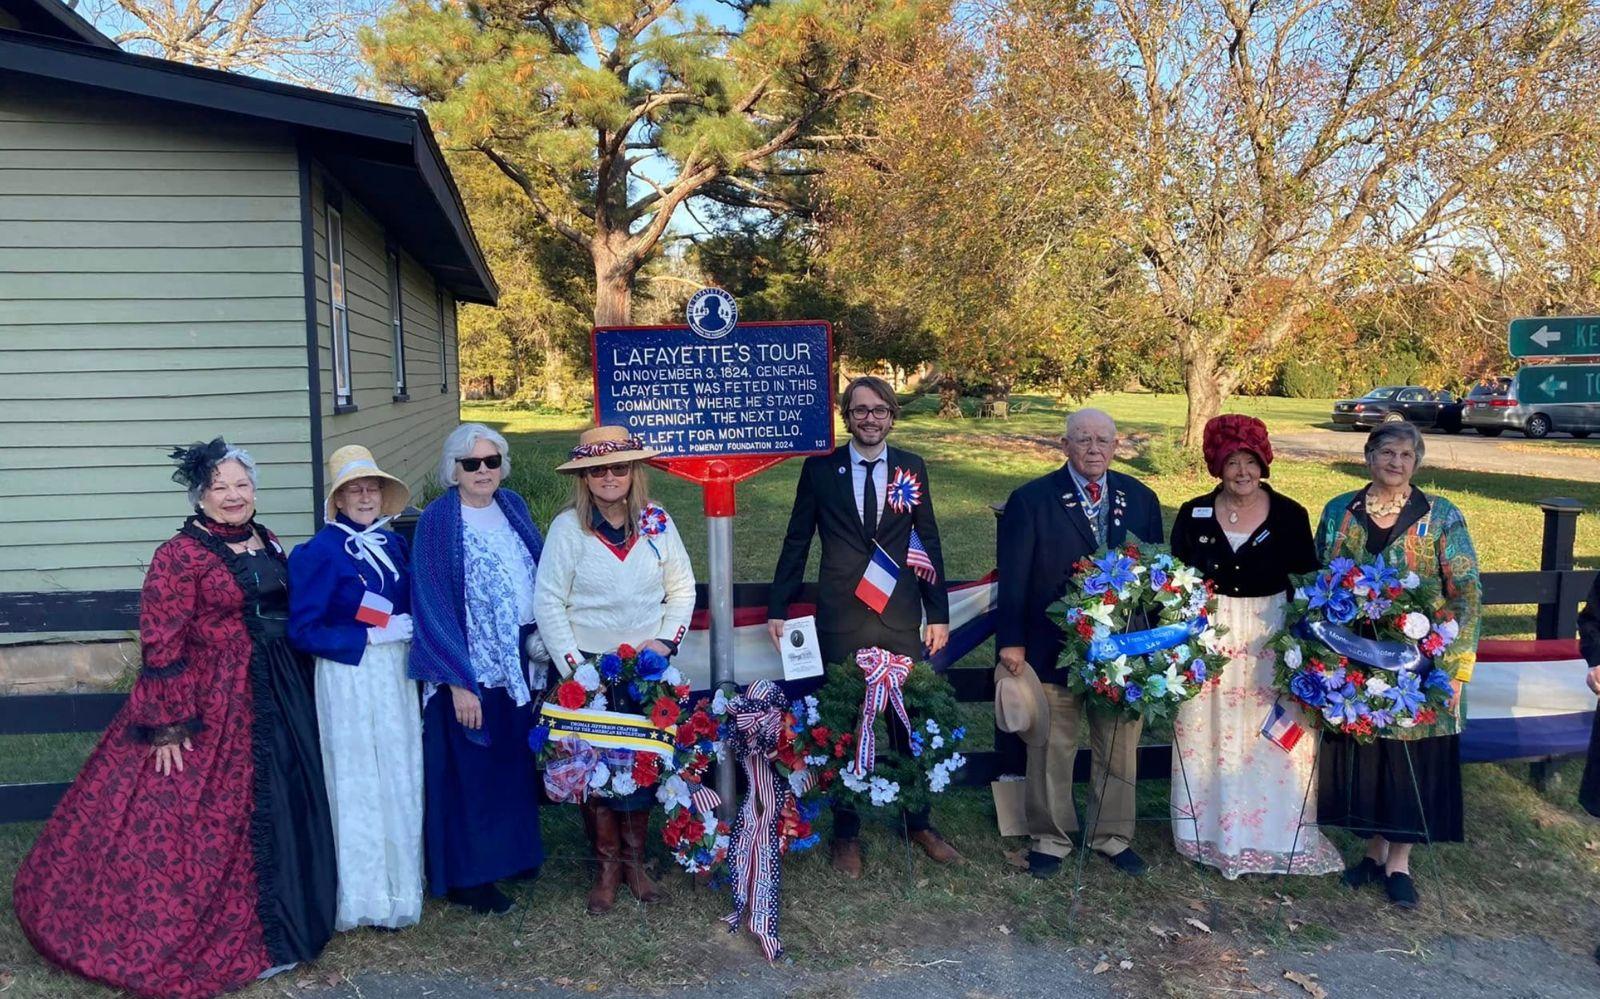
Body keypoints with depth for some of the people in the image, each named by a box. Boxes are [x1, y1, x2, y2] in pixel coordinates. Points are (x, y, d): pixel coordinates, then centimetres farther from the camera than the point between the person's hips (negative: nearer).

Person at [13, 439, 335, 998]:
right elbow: (161, 646, -16)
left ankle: (271, 925, 32)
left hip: (275, 697, 7)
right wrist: (166, 724, -18)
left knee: (275, 806, 15)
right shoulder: (181, 555, -13)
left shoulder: (266, 544, 8)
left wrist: (291, 692, 19)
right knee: (207, 820, 2)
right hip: (209, 704, -7)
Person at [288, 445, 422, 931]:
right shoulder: (321, 551, -10)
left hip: (396, 674, 6)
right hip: (349, 678, -6)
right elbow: (303, 630, -13)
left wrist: (410, 629, 1)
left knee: (400, 777, 11)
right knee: (357, 781, 2)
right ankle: (362, 895, 16)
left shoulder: (393, 544, 8)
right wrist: (371, 637, -16)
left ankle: (399, 883, 26)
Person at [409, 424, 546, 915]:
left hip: (522, 659, 6)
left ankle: (513, 852, 32)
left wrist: (542, 641, 6)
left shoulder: (512, 507, 7)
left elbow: (539, 575, 14)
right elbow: (432, 605, -14)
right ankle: (466, 877, 18)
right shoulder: (438, 520, -11)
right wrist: (459, 681, -18)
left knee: (515, 761, 14)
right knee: (471, 770, 3)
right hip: (471, 667, -6)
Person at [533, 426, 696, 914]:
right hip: (589, 666, -2)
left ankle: (634, 860, 25)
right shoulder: (567, 527, -9)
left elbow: (681, 588, 4)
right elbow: (548, 603, -8)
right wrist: (573, 666, -12)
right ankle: (606, 866, 19)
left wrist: (667, 640, -8)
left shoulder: (657, 522, -2)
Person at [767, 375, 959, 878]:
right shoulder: (819, 469, 1)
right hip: (842, 619, -1)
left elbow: (929, 543, 7)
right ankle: (846, 834, 24)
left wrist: (938, 614, 4)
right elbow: (796, 542, 4)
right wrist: (777, 609, 2)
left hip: (902, 618, 1)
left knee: (910, 722, 9)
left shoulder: (912, 468, 5)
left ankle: (918, 824, 29)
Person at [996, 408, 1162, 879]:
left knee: (1119, 749, 15)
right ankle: (1050, 838, 26)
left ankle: (1113, 836, 32)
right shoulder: (1031, 499, -6)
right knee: (1052, 750, 8)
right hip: (1055, 647, -3)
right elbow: (1013, 576, -7)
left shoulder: (1141, 499, 6)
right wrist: (1011, 640, -10)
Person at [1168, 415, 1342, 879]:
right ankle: (1210, 830, 23)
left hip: (1271, 638, -1)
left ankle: (1277, 832, 22)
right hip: (1208, 637, 1)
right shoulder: (1193, 514, 0)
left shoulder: (1290, 515, -3)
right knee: (1209, 733, 7)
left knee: (1272, 735, 5)